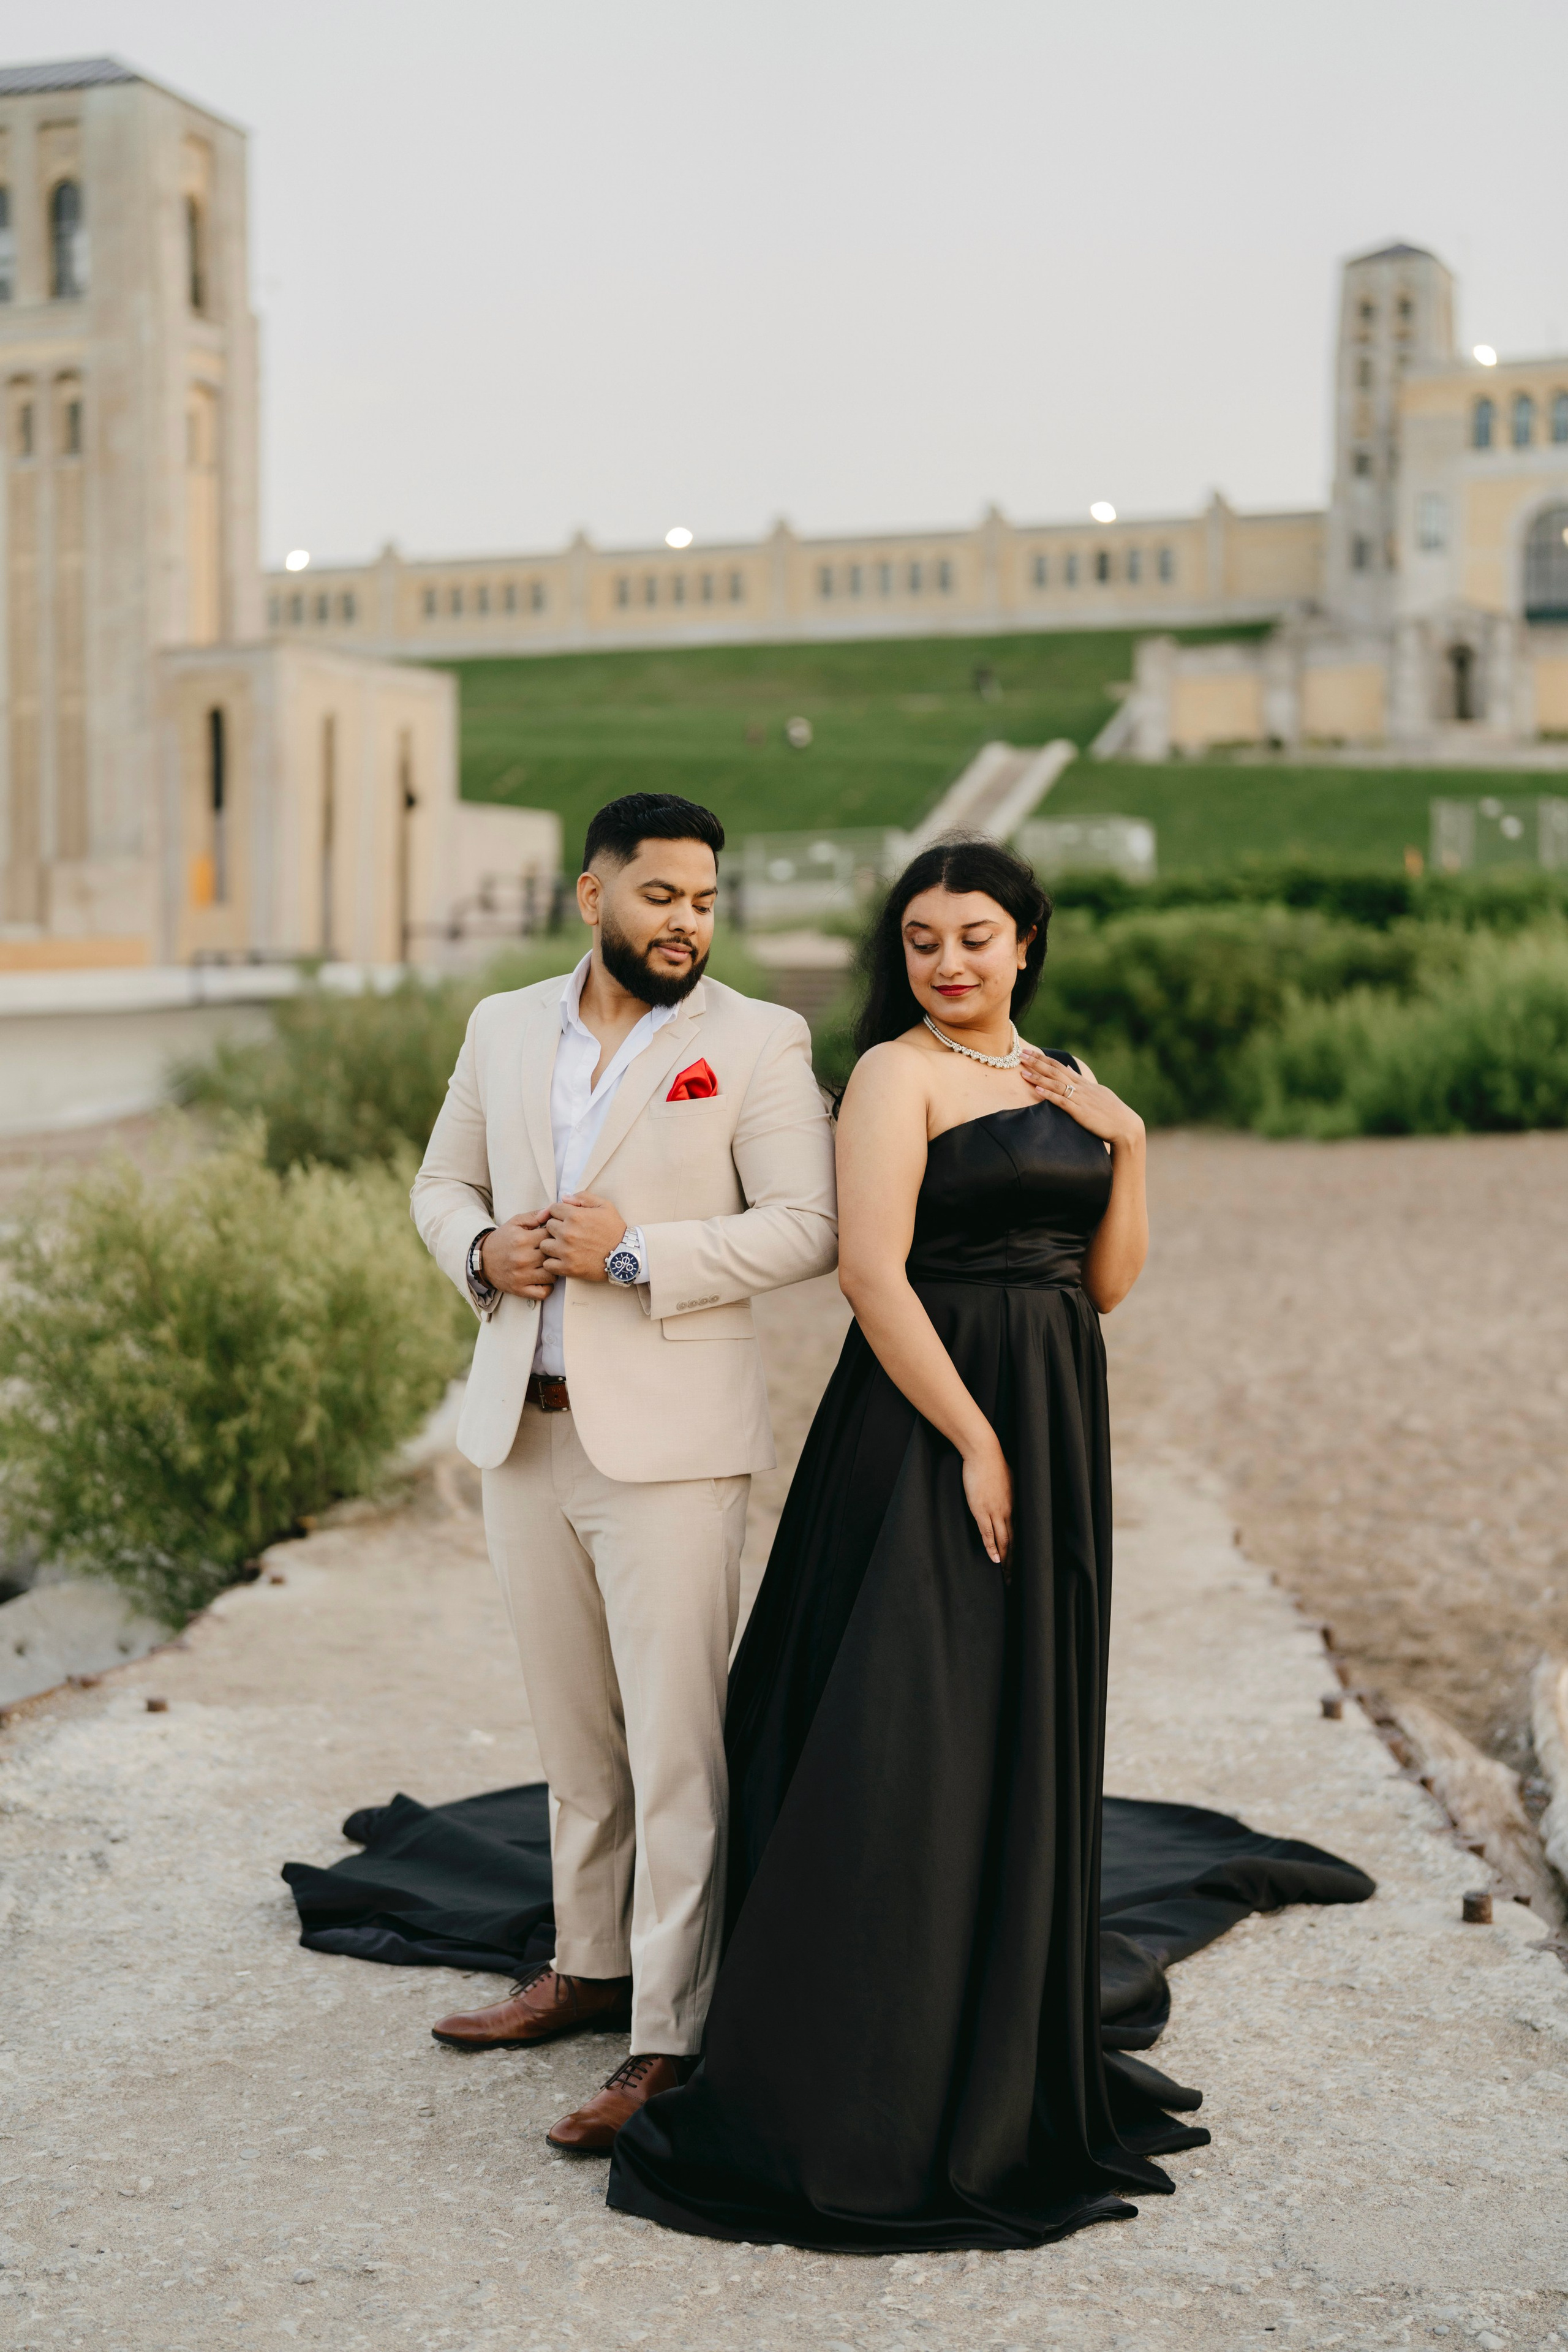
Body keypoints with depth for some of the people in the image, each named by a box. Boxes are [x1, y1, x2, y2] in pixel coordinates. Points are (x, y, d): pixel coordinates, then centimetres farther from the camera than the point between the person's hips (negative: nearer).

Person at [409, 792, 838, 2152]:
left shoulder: (758, 1041, -3)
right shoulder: (504, 1029, 11)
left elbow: (806, 1226, -10)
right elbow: (444, 1180, 19)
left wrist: (637, 1252, -18)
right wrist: (481, 1248, -3)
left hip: (669, 1435, -5)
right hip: (524, 1429, 5)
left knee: (676, 1746, -5)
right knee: (573, 1731, 16)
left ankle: (671, 2040, 1)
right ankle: (592, 1966, 31)